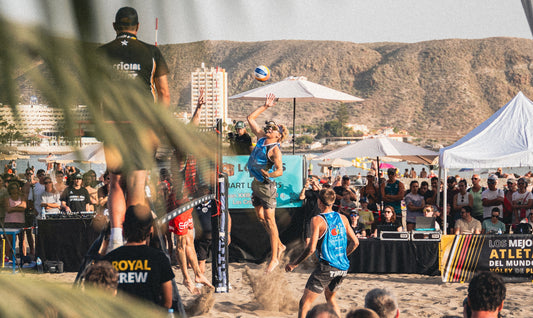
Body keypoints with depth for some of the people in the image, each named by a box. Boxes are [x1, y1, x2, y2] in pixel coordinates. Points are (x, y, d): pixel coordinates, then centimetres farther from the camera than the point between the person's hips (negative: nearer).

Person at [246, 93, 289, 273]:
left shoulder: (274, 150, -17)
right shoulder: (261, 138, 4)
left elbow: (280, 170, -26)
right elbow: (250, 118, 13)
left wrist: (270, 174, -45)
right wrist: (265, 107, 9)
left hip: (267, 185, -8)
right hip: (256, 184, 8)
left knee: (270, 220, -5)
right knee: (260, 217, 14)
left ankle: (274, 258, -3)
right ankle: (279, 246, 29)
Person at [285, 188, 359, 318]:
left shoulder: (317, 220, -9)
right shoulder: (342, 218, 8)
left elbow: (311, 248, -15)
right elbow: (355, 243, 12)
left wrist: (294, 264, -5)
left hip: (326, 267, -6)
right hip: (342, 267, 6)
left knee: (305, 302, -4)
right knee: (330, 297, 30)